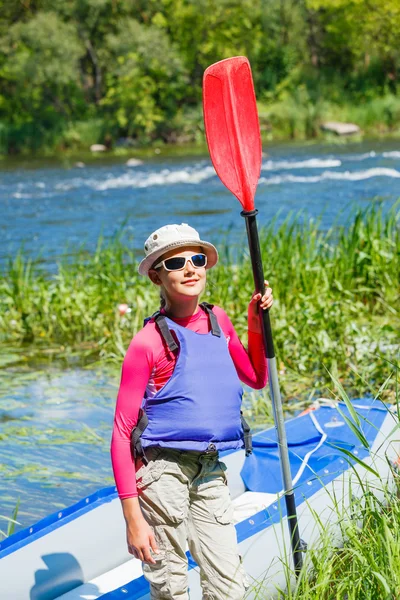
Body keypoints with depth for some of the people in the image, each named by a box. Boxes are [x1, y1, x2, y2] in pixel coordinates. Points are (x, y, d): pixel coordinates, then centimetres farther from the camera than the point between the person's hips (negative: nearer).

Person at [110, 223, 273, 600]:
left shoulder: (218, 321, 9)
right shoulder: (148, 342, -9)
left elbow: (256, 379, 26)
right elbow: (122, 433, -10)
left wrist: (256, 326, 9)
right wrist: (133, 517, -15)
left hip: (210, 473, 6)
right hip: (163, 471, -6)